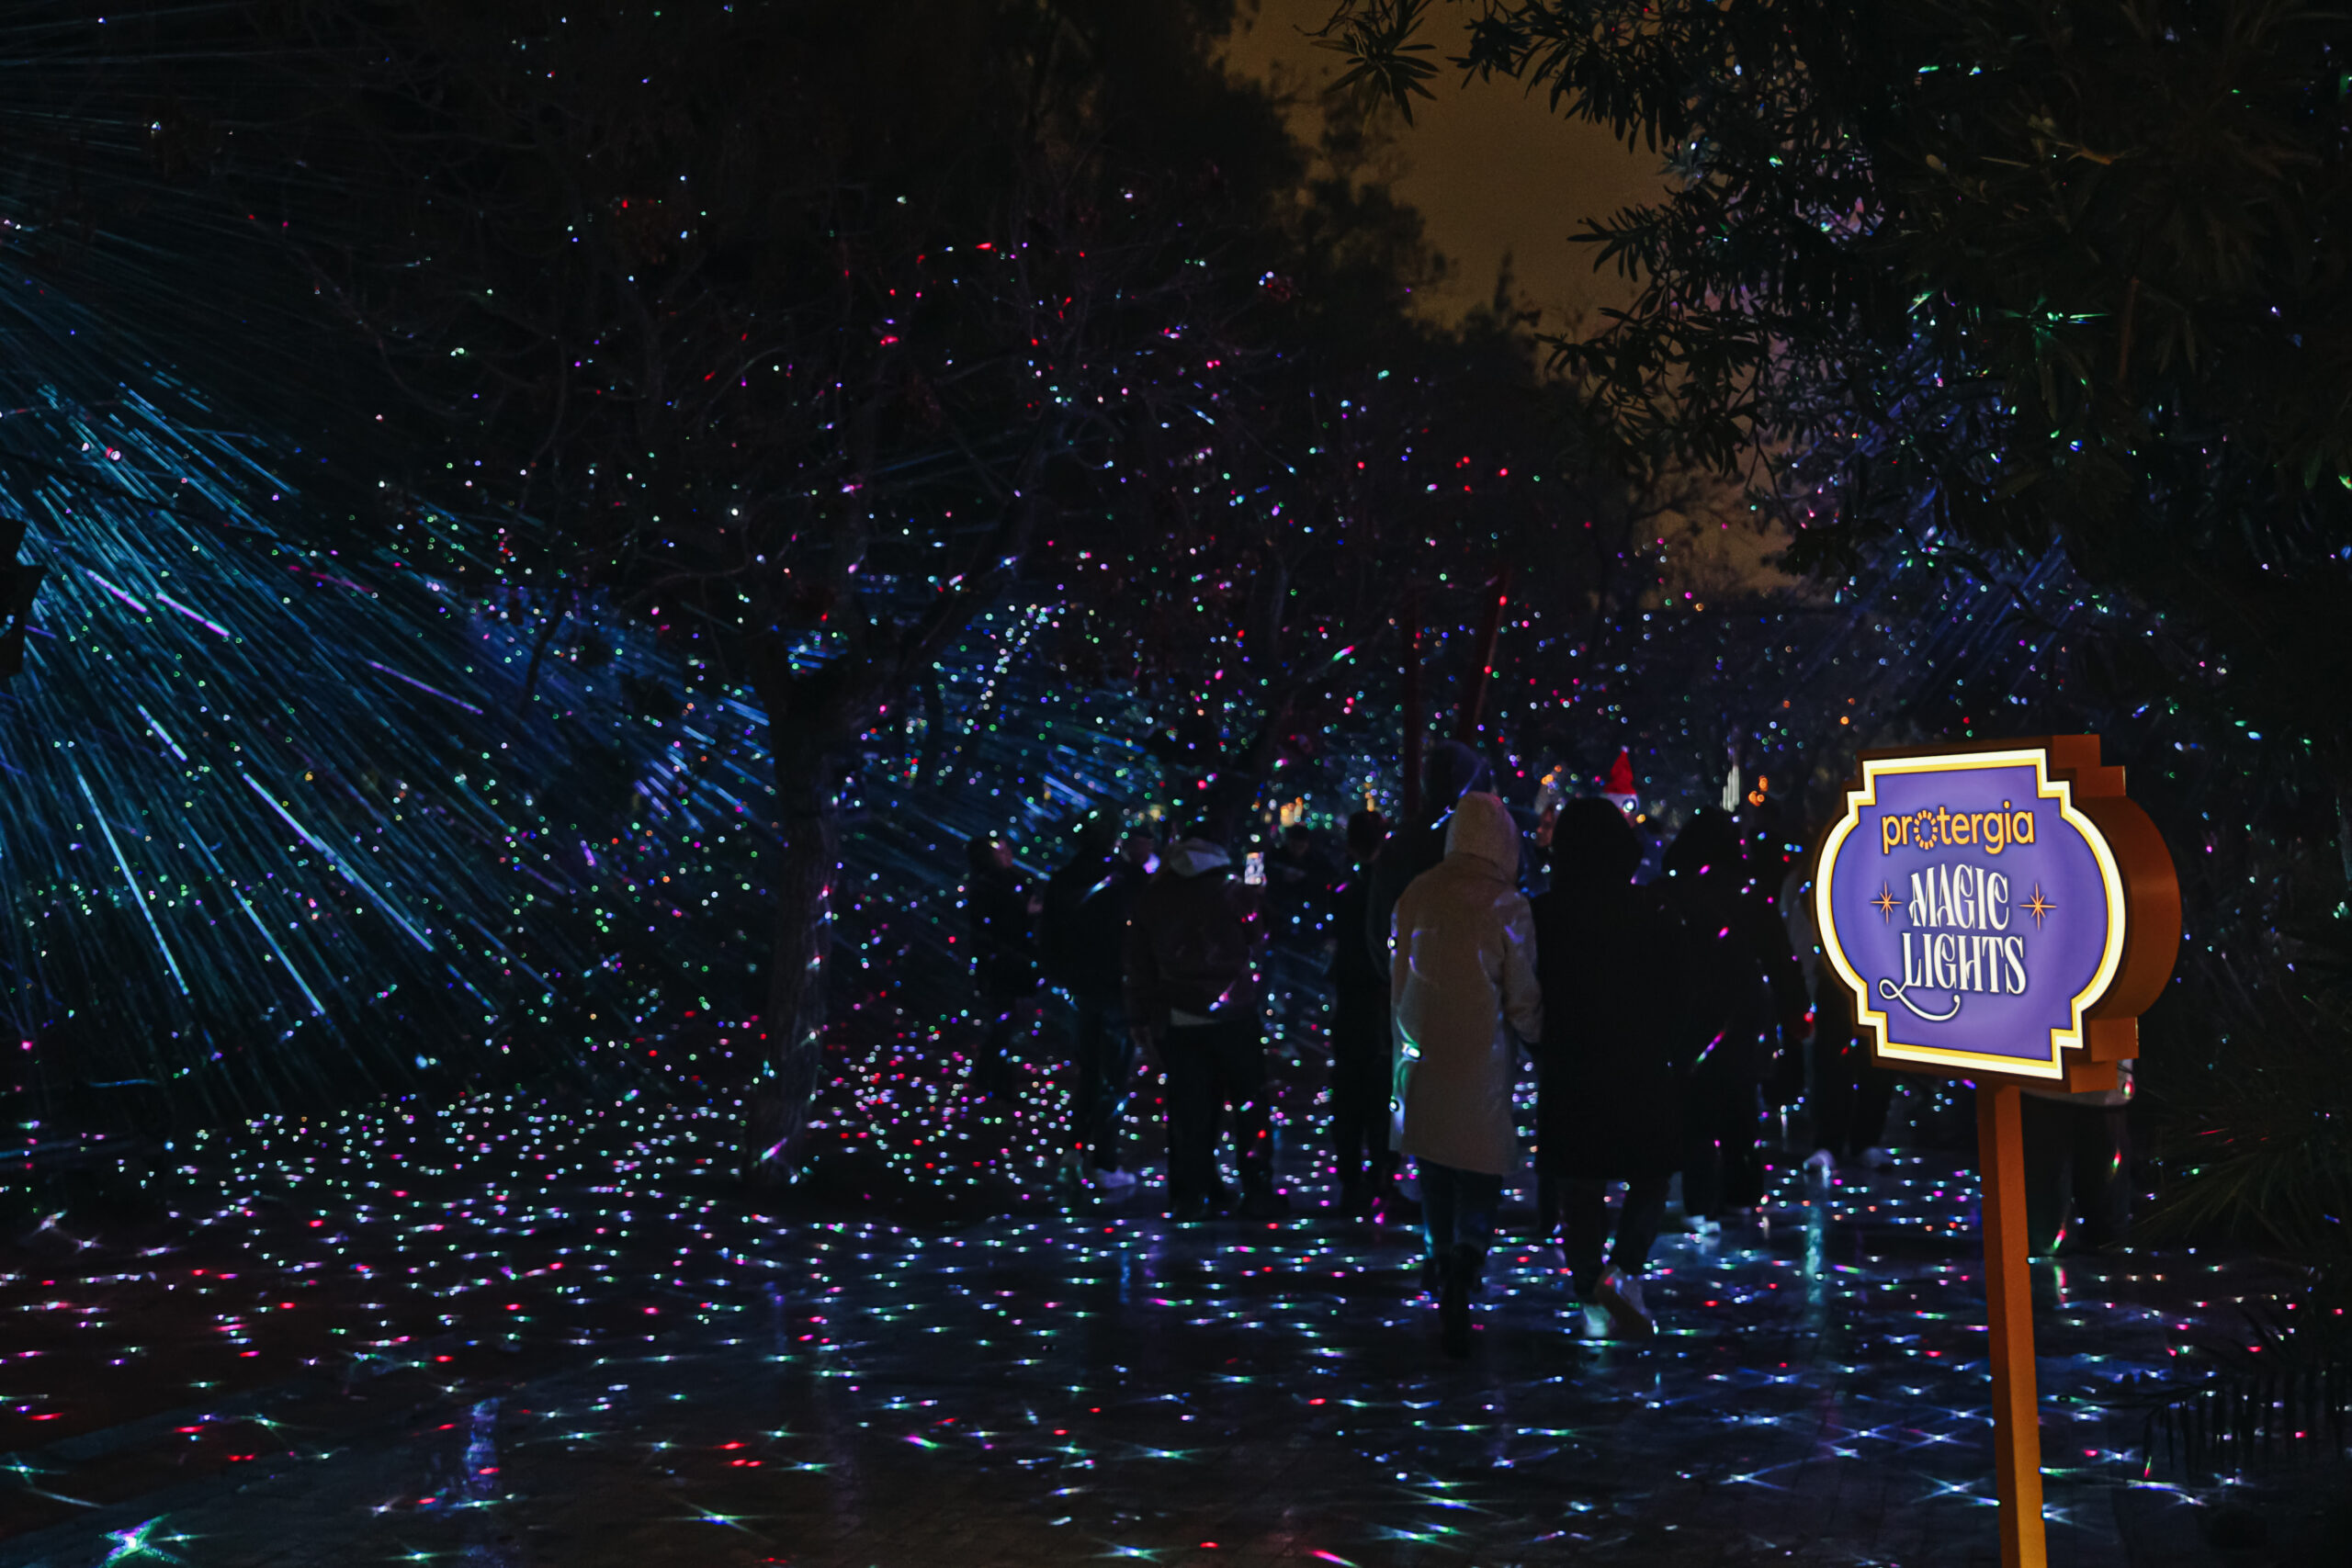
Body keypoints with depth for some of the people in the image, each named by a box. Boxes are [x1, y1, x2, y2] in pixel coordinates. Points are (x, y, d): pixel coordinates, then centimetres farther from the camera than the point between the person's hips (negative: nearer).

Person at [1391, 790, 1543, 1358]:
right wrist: (1541, 1036, 14)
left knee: (1435, 1173, 18)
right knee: (1481, 1172, 3)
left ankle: (1445, 1266, 31)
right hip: (1481, 1059, -4)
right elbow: (1522, 1000, -5)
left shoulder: (1417, 894, -1)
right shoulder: (1506, 905, -11)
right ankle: (1466, 1261, -19)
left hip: (1421, 1055, 4)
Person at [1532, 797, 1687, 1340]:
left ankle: (1592, 1296, 14)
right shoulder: (1655, 914, -7)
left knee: (1580, 1190, 10)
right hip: (1643, 1073, 0)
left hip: (1568, 1076, 1)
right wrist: (1679, 1066, 7)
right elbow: (1677, 1001, -2)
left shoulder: (1543, 915, -6)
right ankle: (1624, 1271, -3)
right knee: (1650, 1176, 16)